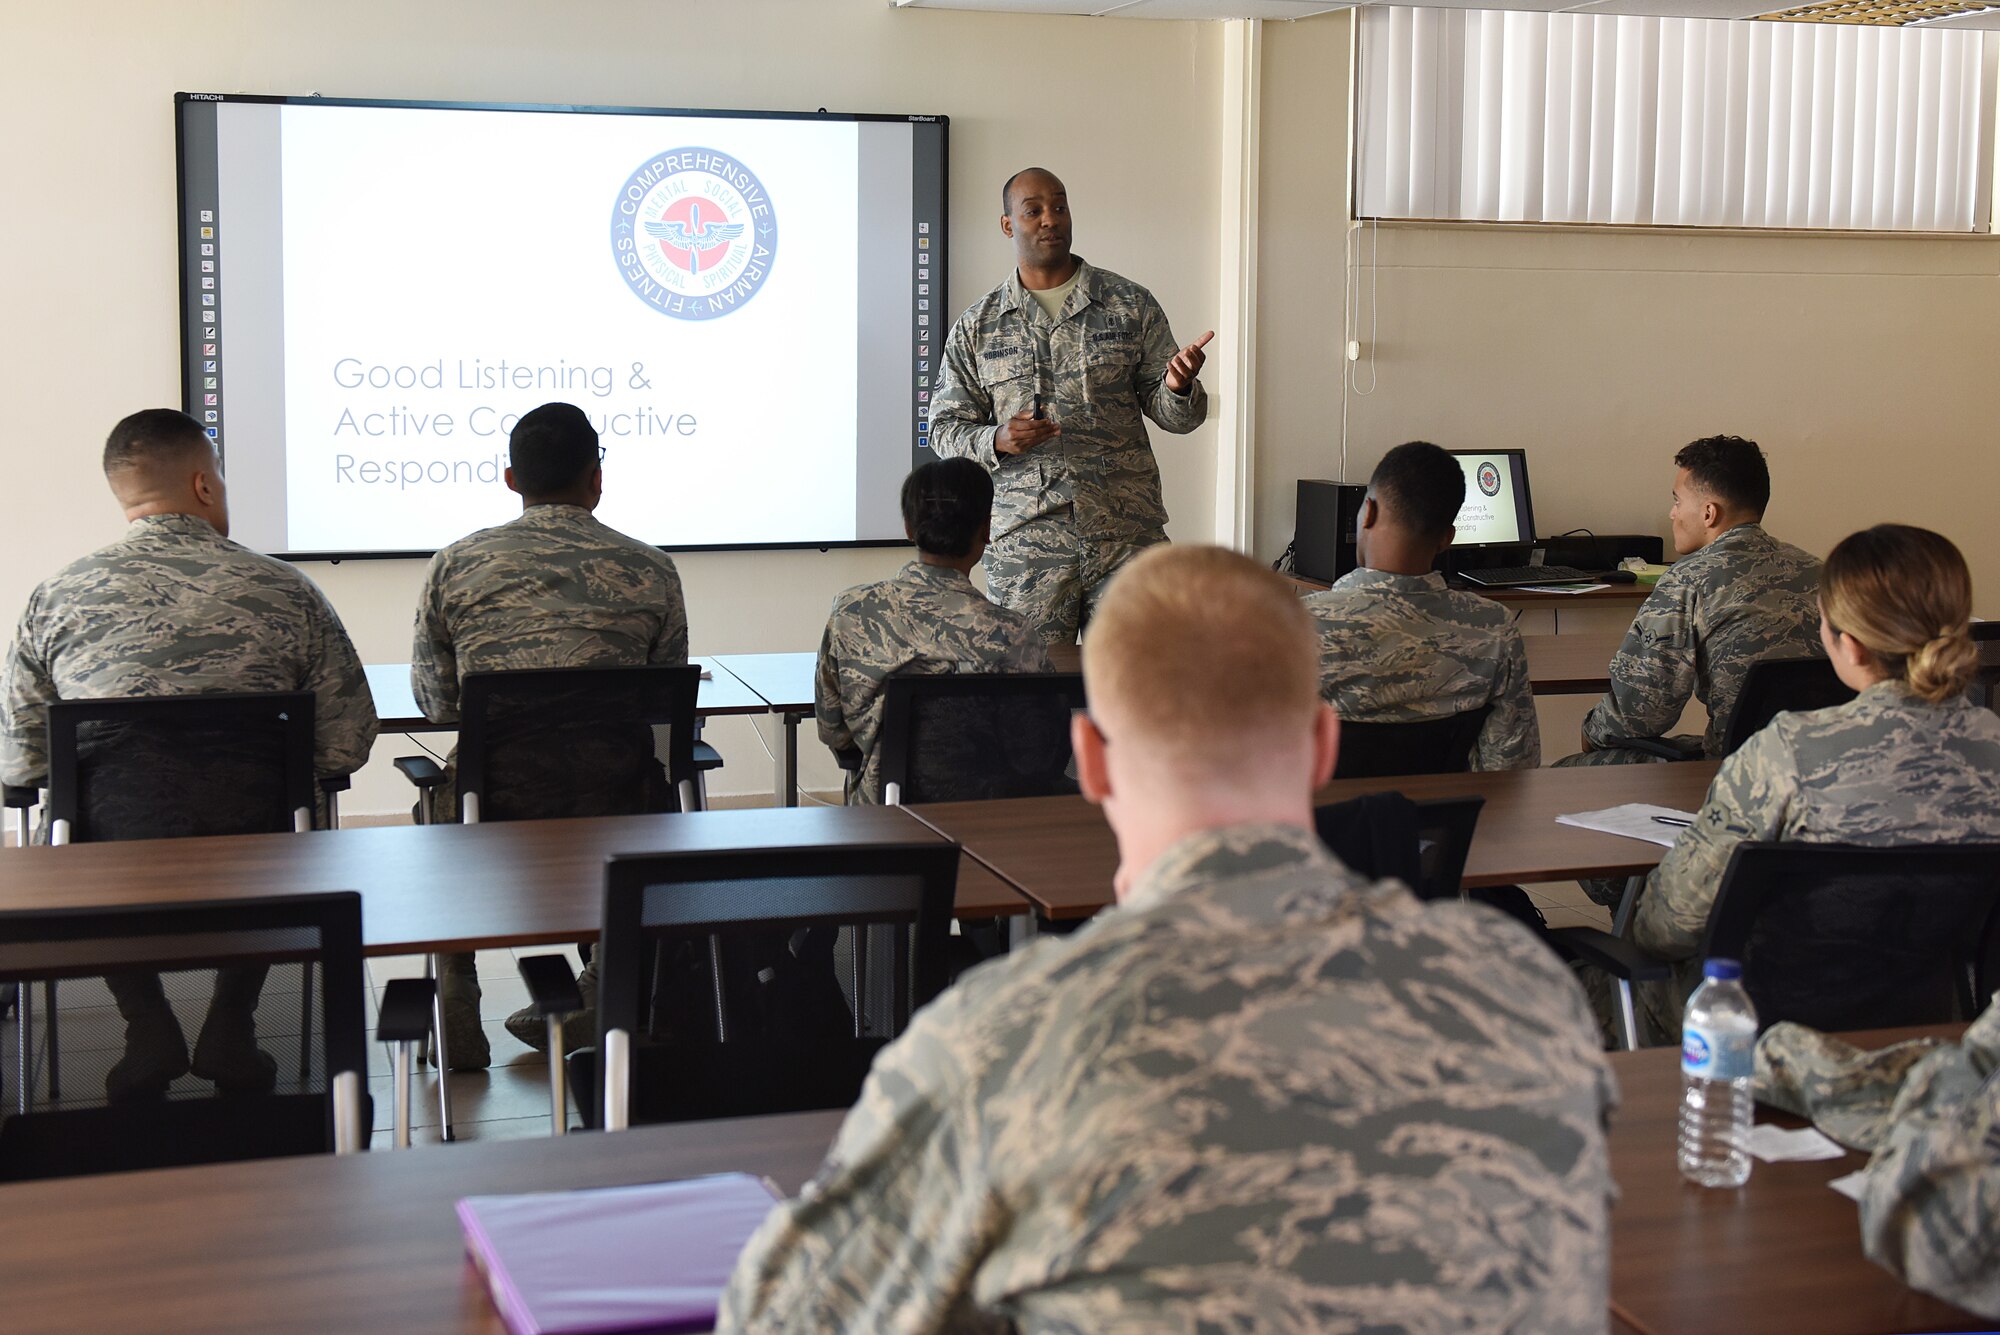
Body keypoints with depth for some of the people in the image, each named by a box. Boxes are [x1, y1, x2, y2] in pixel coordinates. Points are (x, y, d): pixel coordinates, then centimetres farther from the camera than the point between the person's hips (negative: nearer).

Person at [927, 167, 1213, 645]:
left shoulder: (1131, 305, 7)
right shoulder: (977, 326, 8)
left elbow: (1171, 414, 8)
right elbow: (945, 426, 10)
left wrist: (1179, 388, -15)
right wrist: (997, 441, -11)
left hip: (1128, 537, 0)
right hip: (1025, 543, 0)